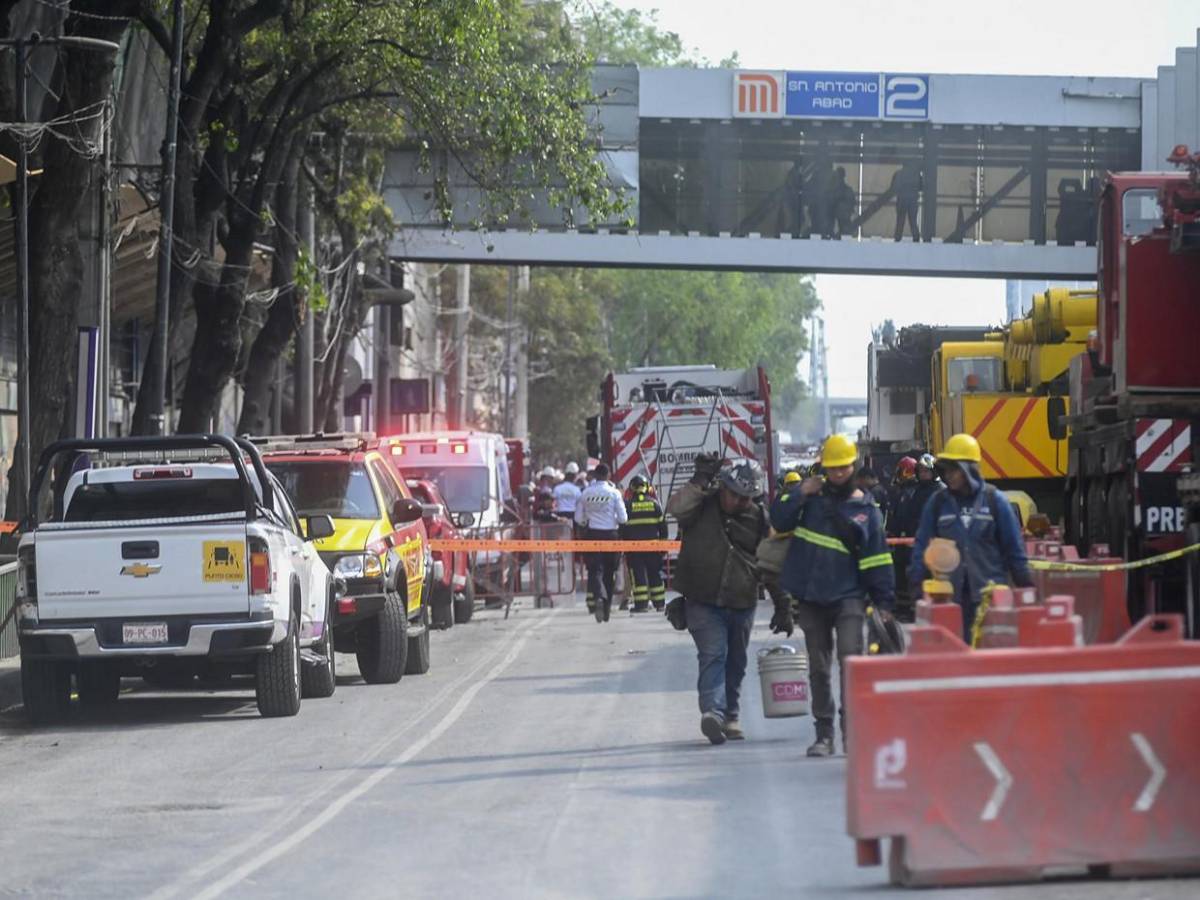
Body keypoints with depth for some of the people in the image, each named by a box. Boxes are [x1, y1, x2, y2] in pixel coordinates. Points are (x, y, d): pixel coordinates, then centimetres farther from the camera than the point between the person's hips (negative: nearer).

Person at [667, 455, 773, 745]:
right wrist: (700, 482, -30)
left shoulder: (759, 518, 5)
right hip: (703, 602, -4)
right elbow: (676, 508, -23)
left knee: (735, 663, 13)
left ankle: (730, 717, 25)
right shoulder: (703, 505, -3)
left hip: (742, 604, 4)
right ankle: (713, 711, -31)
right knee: (713, 655, -19)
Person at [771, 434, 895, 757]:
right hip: (811, 598, 3)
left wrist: (883, 602, -2)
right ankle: (824, 734, 16)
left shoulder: (865, 509, 1)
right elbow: (779, 521, -2)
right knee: (819, 669, 8)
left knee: (850, 660, -18)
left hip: (848, 598, -3)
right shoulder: (811, 495, 6)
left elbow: (877, 559, 1)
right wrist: (800, 495, -12)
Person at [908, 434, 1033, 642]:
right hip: (950, 596, 2)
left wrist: (1025, 586, 5)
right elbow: (922, 547, 8)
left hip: (990, 594, -2)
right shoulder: (938, 502, 5)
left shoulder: (995, 500, 1)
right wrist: (918, 589, 3)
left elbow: (1014, 548, 5)